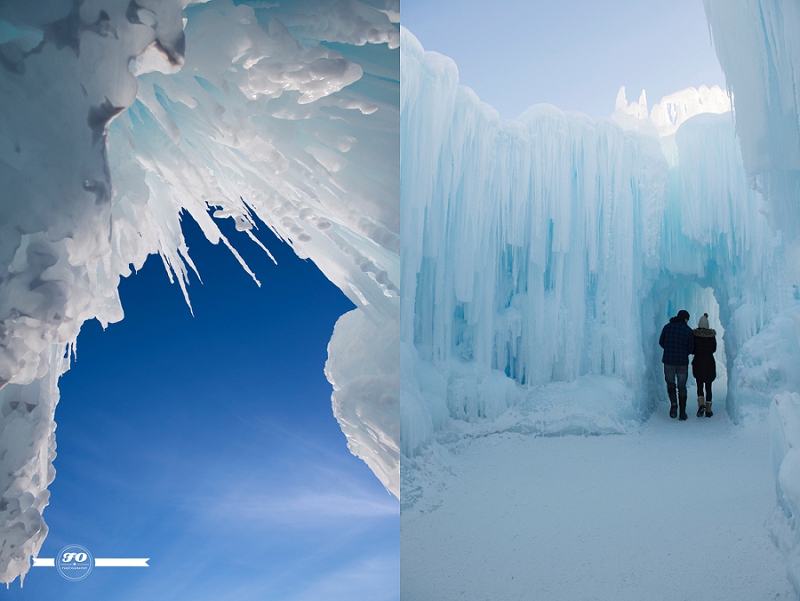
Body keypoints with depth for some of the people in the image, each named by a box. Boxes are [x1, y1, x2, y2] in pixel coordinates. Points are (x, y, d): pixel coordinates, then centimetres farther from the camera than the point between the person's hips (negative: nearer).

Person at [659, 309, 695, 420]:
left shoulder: (667, 327, -1)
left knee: (670, 384, 18)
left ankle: (673, 404, -4)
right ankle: (682, 412, 12)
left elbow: (661, 342, 5)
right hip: (683, 363, -1)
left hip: (668, 361, 1)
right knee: (682, 387, 11)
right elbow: (691, 349, -2)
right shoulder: (689, 331, -5)